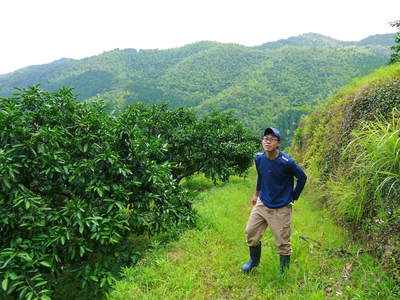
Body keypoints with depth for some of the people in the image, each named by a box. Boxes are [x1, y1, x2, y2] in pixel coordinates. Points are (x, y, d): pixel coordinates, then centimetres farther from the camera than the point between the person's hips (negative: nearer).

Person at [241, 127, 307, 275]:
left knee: (282, 243, 4)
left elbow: (302, 178, -6)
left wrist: (293, 197, 0)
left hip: (281, 208, -5)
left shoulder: (287, 162, -22)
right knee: (251, 232, 11)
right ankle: (254, 260, 37)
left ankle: (284, 271, 29)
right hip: (262, 203, 5)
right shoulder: (258, 158, -7)